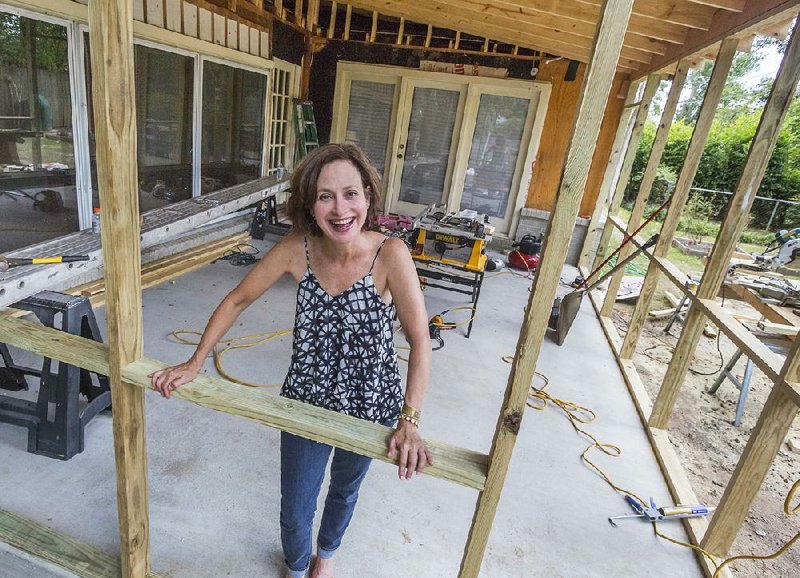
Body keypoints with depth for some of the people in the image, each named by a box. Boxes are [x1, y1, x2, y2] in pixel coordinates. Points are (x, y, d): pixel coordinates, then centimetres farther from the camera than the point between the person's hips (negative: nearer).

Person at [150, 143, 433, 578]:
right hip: (306, 401, 1)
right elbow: (238, 300, -6)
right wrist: (195, 363, -6)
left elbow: (419, 341, -23)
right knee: (294, 511, 17)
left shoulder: (390, 255, -26)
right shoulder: (297, 249, -19)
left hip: (371, 406, 0)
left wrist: (409, 420, -28)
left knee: (345, 491, 28)